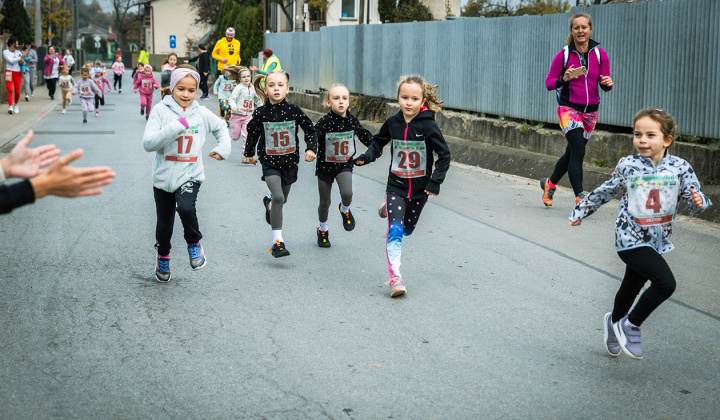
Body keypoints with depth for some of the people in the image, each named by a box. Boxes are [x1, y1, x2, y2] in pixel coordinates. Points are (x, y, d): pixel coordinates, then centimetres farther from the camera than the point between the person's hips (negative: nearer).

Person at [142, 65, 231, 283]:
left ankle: (194, 243, 0)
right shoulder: (161, 110, -7)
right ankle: (163, 256, 41)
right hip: (164, 176, 0)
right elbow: (148, 143, -18)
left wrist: (223, 148, 6)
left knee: (186, 207, -29)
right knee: (164, 224, 12)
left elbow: (220, 127, 22)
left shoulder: (201, 113, 1)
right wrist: (176, 126, -26)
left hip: (190, 175, 0)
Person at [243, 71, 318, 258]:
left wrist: (311, 148, -9)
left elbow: (310, 130, 4)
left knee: (282, 199, 18)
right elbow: (252, 133, 10)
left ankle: (268, 202, 57)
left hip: (290, 161, 3)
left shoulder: (294, 111, -7)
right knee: (278, 197, -20)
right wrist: (249, 153, 20)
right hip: (269, 162, -2)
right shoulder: (260, 113, -7)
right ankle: (278, 241, -14)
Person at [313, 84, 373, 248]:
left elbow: (365, 137, 12)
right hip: (325, 166, -1)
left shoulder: (352, 121, -4)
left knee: (347, 193, -24)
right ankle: (322, 230, 36)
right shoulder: (324, 123, -15)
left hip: (345, 165, 1)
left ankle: (345, 210, 13)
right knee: (325, 202, 10)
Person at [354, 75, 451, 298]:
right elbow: (378, 142, 14)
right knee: (394, 231, -12)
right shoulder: (393, 123, -6)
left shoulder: (428, 125, -15)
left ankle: (389, 208, 50)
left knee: (407, 229, 18)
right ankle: (395, 277, -11)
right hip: (396, 185, 0)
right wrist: (367, 157, -4)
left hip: (419, 188, 0)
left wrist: (435, 181, -15)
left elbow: (444, 155, -9)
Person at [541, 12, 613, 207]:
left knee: (572, 153, 15)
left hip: (590, 110, 4)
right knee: (578, 151, -18)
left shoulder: (600, 54, 2)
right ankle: (579, 198, -18)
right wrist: (563, 79, -23)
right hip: (569, 108, -4)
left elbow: (604, 84, 5)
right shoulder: (563, 55, -5)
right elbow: (549, 82, -4)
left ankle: (550, 183, 38)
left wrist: (608, 83, -18)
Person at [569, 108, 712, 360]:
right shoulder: (627, 166, -7)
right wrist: (580, 212, 17)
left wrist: (699, 202, -28)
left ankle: (615, 322, 48)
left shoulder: (679, 168, -4)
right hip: (631, 238, -4)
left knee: (631, 288, 20)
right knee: (665, 283, -21)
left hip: (657, 241, 4)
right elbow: (606, 192, 8)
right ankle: (630, 325, -3)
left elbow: (693, 201, -4)